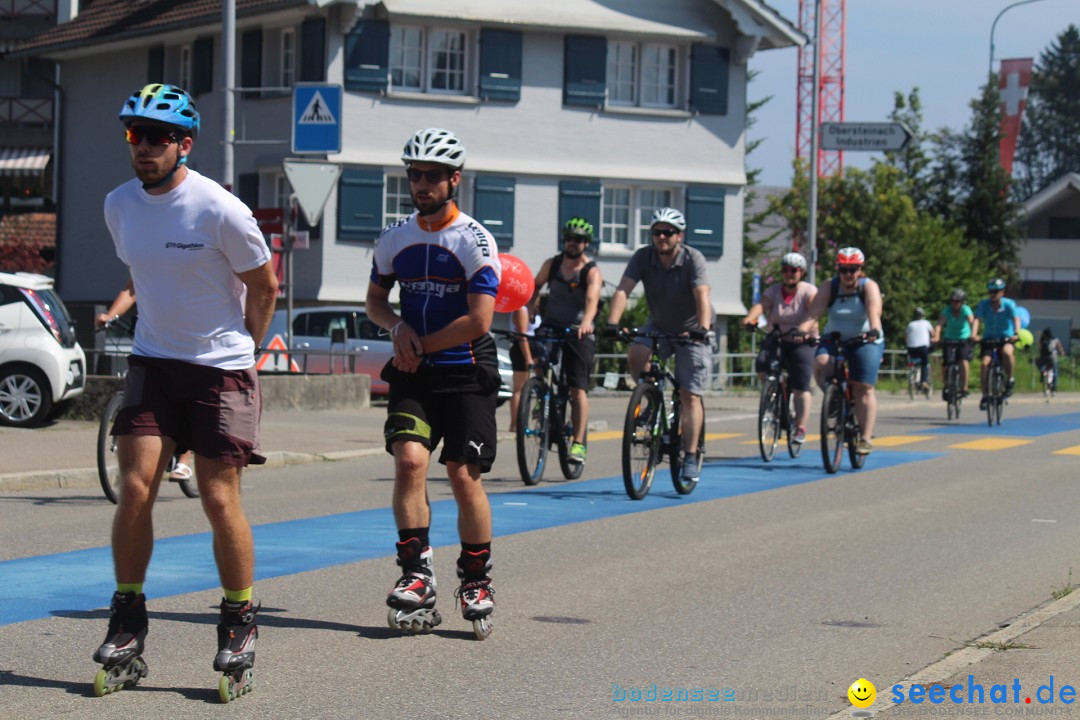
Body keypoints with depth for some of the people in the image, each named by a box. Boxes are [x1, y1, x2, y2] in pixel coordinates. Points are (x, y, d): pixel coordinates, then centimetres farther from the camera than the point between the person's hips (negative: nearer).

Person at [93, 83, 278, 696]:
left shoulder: (220, 210, -16)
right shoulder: (119, 205, 1)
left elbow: (265, 285, -3)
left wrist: (240, 351, 6)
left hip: (222, 369, -4)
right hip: (153, 362, 4)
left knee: (221, 500, -3)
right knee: (136, 487, -7)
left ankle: (240, 622, 14)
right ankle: (128, 621, 4)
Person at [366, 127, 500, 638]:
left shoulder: (474, 240, -9)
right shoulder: (394, 238, 7)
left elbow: (478, 319, -15)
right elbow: (375, 299, 19)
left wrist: (421, 346, -10)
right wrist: (398, 327, -3)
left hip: (465, 373, -3)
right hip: (413, 373, 3)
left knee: (464, 476, -3)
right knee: (409, 459, -17)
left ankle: (477, 581, 13)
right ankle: (417, 574, -11)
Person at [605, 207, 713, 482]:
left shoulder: (692, 259, -22)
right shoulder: (643, 258, -14)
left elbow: (702, 296, -35)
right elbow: (623, 290, -25)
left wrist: (703, 328, -52)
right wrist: (612, 323, -41)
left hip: (691, 331, -3)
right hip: (659, 326, 3)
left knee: (690, 396, -8)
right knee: (635, 354, -28)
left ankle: (690, 458, -3)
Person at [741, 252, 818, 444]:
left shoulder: (809, 291, -4)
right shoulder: (774, 291, 5)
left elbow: (814, 311, -22)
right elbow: (761, 305, -15)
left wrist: (805, 326, -44)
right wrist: (750, 318, -37)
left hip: (802, 342, -3)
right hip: (777, 340, 3)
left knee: (801, 386, -12)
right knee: (762, 363, -26)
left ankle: (801, 429, -7)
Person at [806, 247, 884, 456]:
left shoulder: (869, 287, -12)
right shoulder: (829, 287, -7)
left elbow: (874, 310, -29)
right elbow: (815, 310, -20)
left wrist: (874, 330, -50)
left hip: (865, 342, -2)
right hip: (834, 339, 2)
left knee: (863, 388, -12)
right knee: (821, 366, -27)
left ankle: (866, 438, -10)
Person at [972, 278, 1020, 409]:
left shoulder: (1009, 304, -12)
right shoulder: (983, 304, -9)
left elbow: (1016, 318, -25)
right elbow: (977, 319, -19)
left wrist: (1016, 333, -44)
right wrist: (974, 335, -37)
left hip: (1006, 338, -2)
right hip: (988, 338, 2)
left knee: (1007, 352, -34)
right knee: (985, 363, -17)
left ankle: (1010, 380, -11)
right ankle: (984, 396, -3)